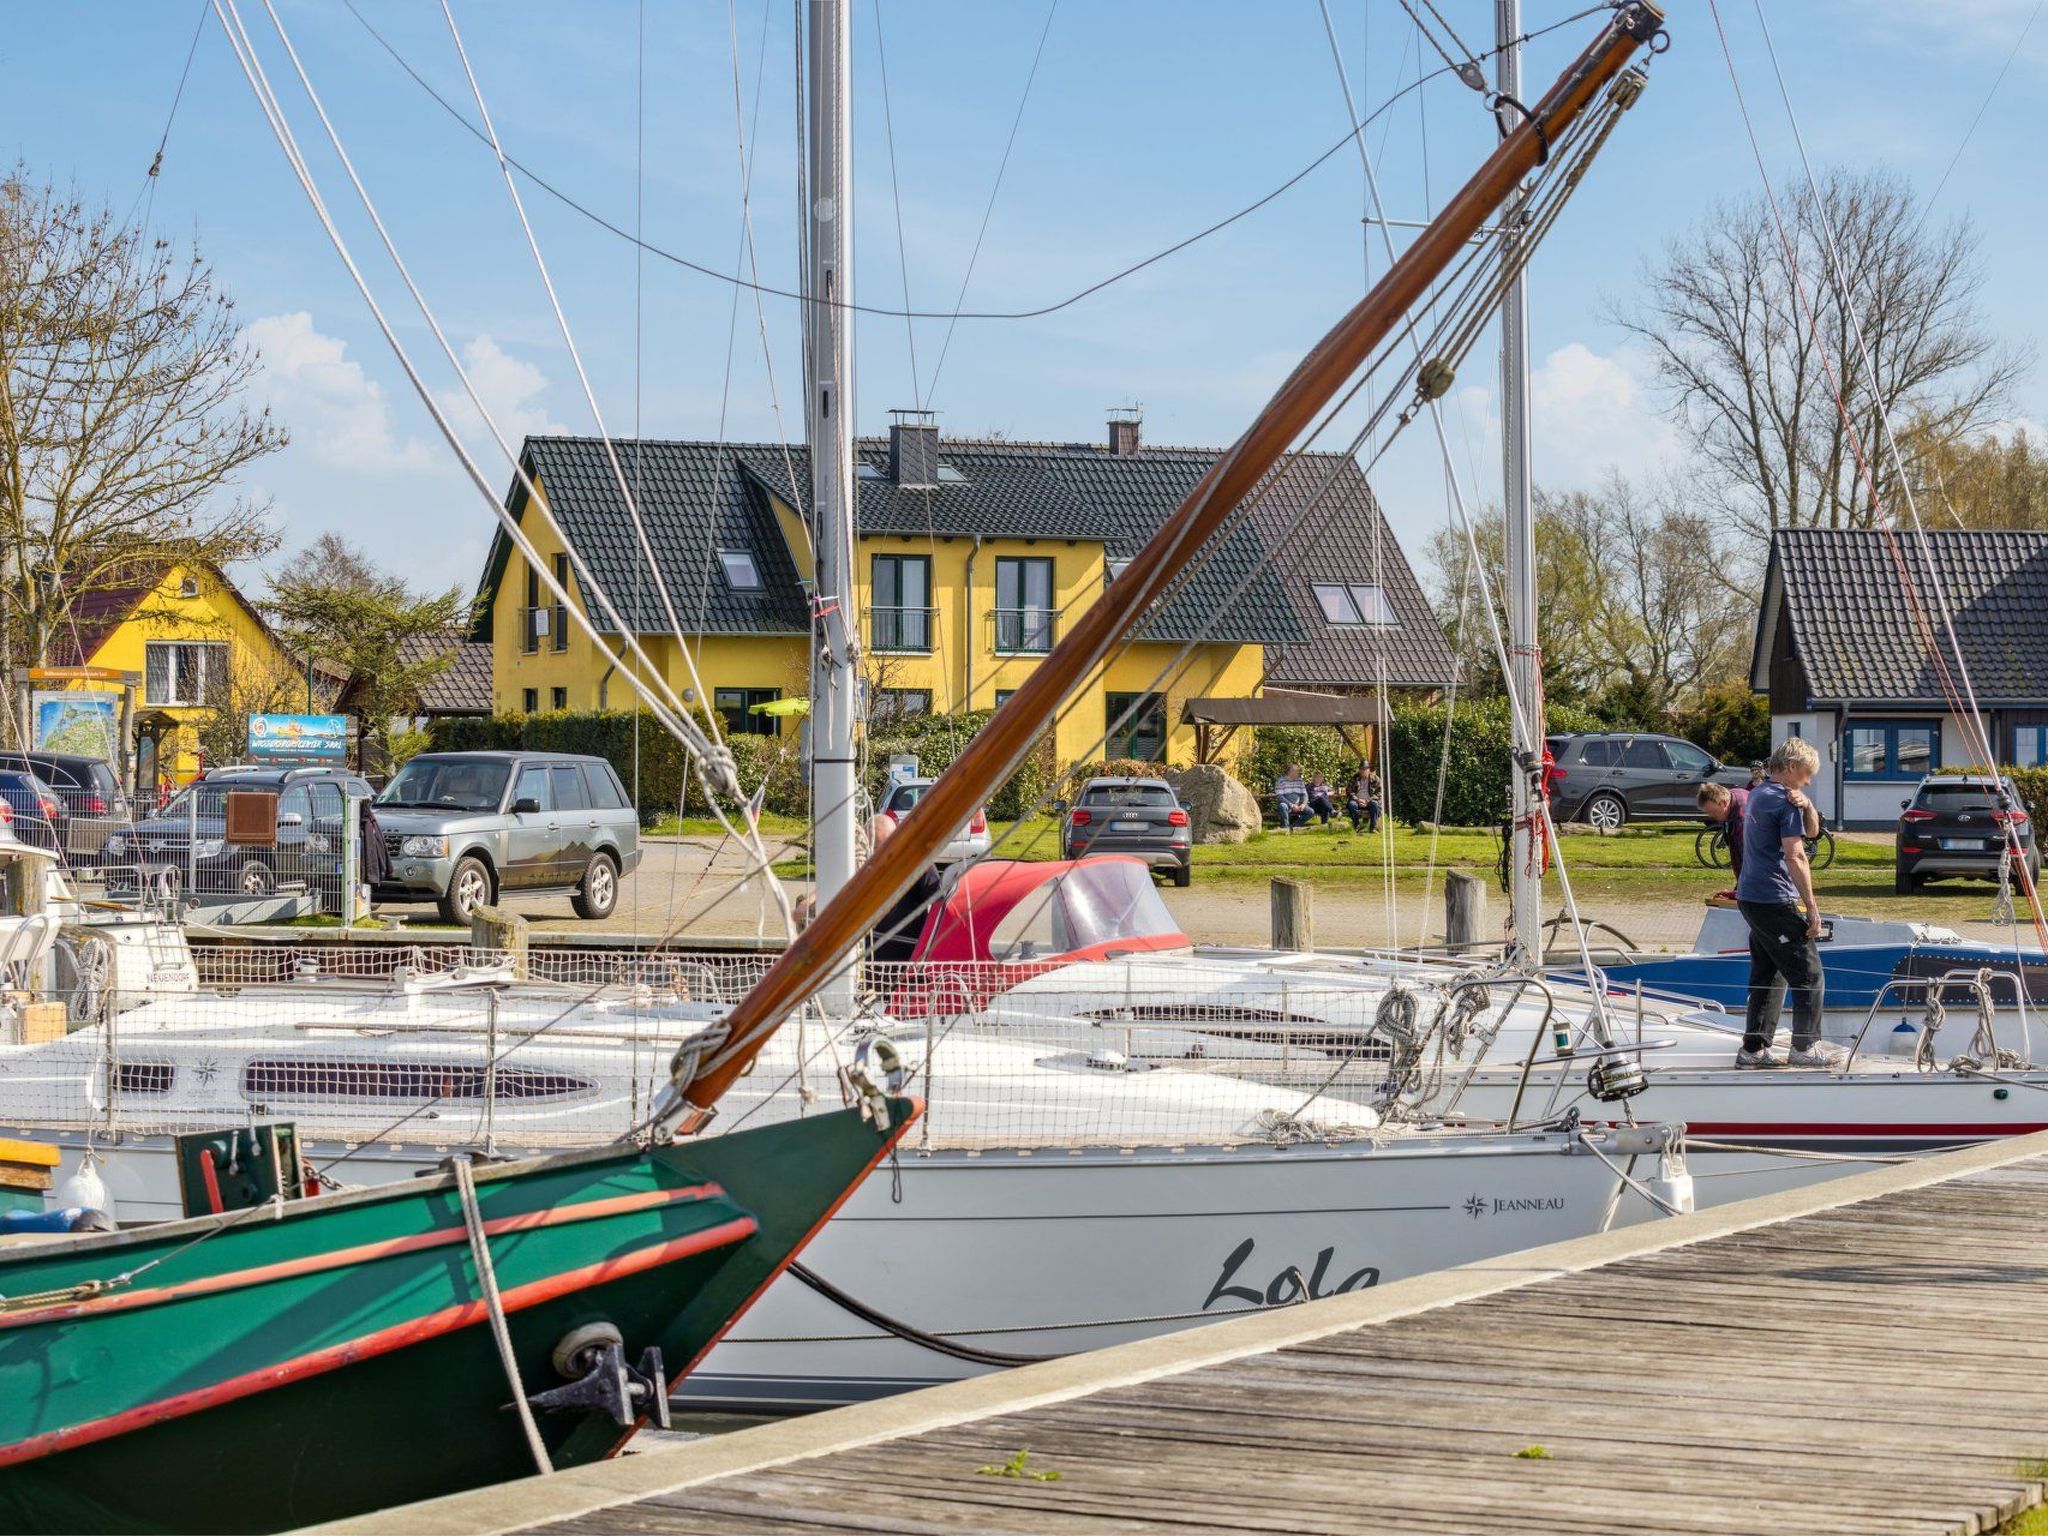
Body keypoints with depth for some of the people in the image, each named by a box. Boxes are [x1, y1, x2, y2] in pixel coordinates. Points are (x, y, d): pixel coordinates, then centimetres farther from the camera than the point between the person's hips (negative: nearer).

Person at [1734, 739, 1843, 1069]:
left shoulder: (1758, 795, 17)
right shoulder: (1785, 802, -13)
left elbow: (1813, 828, 21)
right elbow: (1794, 857, -19)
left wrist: (1806, 806, -1)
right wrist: (1812, 905, -17)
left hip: (1750, 899, 9)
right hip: (1776, 901, -9)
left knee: (1767, 976, 14)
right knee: (1808, 973, 0)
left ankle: (1754, 1048, 12)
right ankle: (1806, 1047, 4)